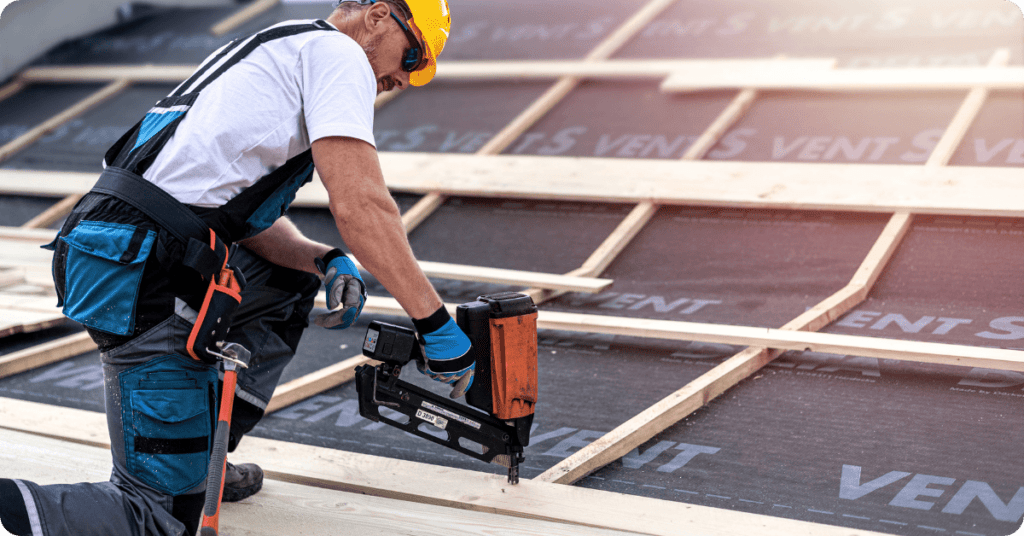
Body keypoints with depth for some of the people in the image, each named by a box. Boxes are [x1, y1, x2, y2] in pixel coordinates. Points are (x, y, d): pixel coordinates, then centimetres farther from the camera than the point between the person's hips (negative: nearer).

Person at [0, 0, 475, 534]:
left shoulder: (275, 49, 27)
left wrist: (327, 262, 7)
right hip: (143, 279, -10)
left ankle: (202, 458, 24)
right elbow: (360, 204, -15)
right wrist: (436, 323, -11)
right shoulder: (337, 51, -1)